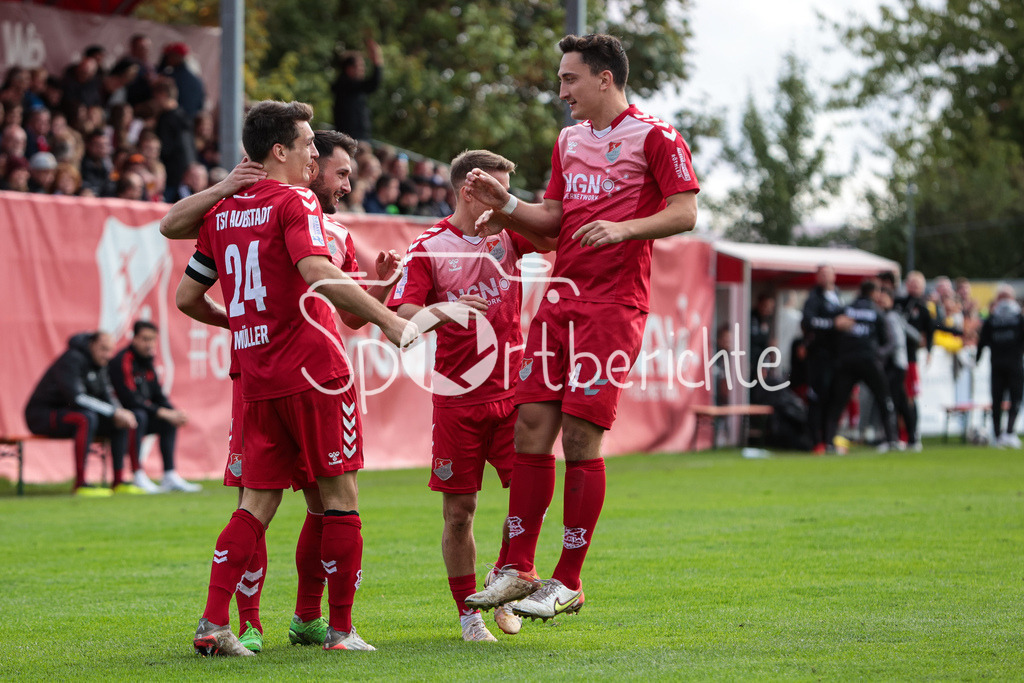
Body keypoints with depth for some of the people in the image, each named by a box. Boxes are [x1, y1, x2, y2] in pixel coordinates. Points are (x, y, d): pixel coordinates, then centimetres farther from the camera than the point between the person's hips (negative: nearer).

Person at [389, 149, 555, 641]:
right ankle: (468, 614, 13)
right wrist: (442, 312, -28)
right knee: (458, 510, 1)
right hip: (457, 397, -2)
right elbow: (400, 315, -9)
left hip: (512, 392, 3)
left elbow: (555, 238, -8)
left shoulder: (507, 235, 8)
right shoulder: (429, 247, -1)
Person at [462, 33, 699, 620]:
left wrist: (623, 228, -22)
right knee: (531, 429, 1)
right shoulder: (570, 141, 19)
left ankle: (568, 583, -1)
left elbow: (685, 213, -10)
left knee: (581, 438, -8)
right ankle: (518, 571, 9)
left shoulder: (655, 137, -4)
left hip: (614, 305, -7)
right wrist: (506, 205, 8)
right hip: (561, 299, 7)